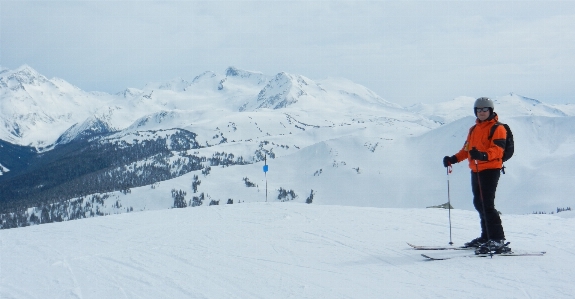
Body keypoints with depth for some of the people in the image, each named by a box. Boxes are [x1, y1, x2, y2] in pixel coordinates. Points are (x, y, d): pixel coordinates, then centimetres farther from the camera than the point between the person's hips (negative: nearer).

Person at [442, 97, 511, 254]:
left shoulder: (497, 129, -5)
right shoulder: (474, 129, 20)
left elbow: (497, 148, -19)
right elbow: (466, 149, 23)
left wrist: (483, 155, -38)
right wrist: (453, 159, 8)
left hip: (490, 169, -8)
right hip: (476, 170, 9)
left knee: (486, 204, -15)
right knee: (479, 204, 12)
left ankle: (498, 240, -14)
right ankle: (486, 236, 24)